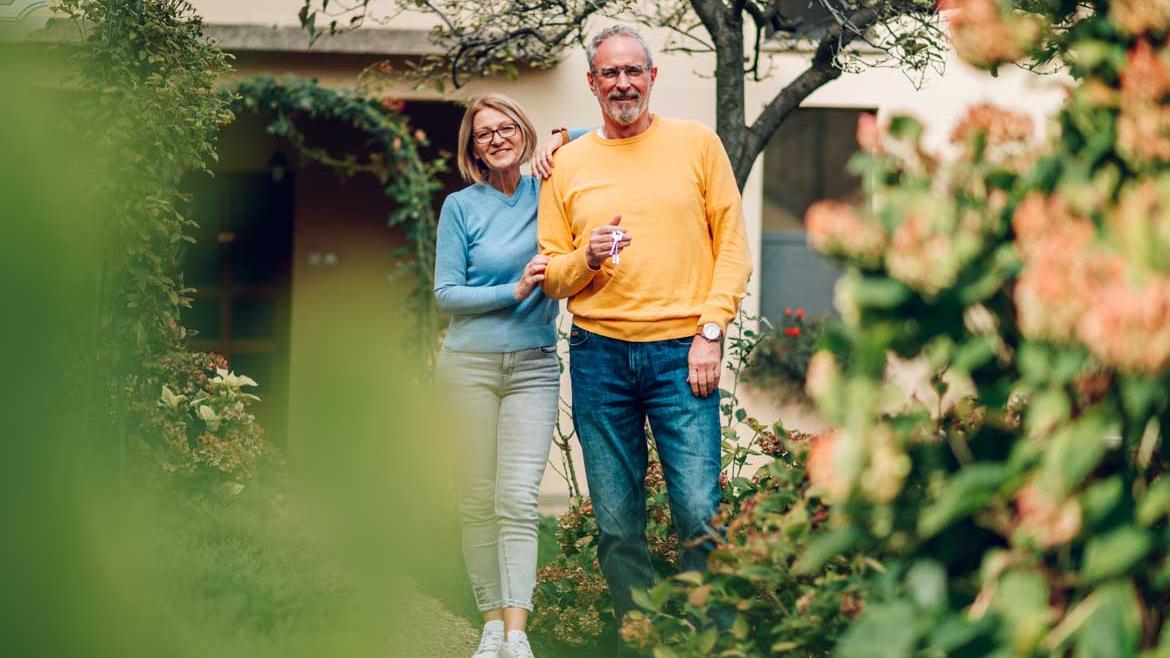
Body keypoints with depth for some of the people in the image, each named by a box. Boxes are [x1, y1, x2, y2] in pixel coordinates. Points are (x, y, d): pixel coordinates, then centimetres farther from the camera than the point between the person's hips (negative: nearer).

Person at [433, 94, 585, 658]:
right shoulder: (461, 207, 3)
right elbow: (446, 294, 0)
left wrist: (559, 140, -2)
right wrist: (515, 291, -11)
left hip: (533, 367, 0)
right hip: (469, 364, 0)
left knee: (518, 500, -10)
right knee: (477, 501, 0)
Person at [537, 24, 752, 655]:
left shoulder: (696, 142, 6)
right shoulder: (568, 164, 11)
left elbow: (732, 244, 5)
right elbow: (550, 273, 13)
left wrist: (711, 331, -5)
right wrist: (588, 258, -9)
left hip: (682, 352, -2)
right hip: (599, 358, 2)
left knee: (700, 514, -9)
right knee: (616, 526, 2)